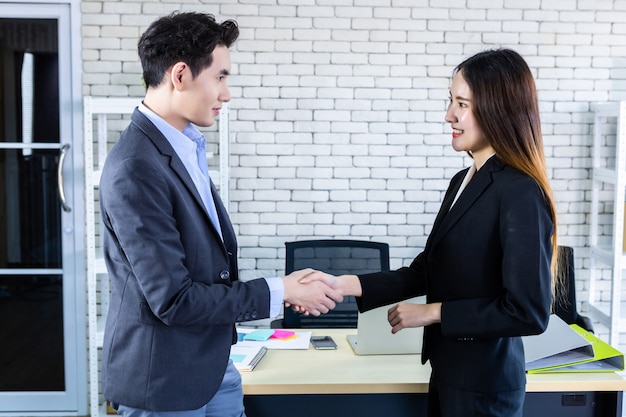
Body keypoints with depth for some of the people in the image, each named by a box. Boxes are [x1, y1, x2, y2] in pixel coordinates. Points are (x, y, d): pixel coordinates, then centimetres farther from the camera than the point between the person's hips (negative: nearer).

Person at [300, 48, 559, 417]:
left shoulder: (520, 194, -20)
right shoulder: (463, 181, 7)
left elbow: (529, 311, -22)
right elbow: (426, 271, 8)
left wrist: (433, 312, -16)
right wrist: (343, 284, -2)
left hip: (484, 385, -8)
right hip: (449, 371, 8)